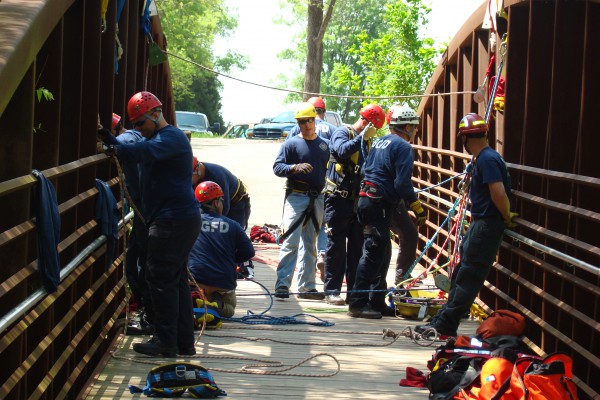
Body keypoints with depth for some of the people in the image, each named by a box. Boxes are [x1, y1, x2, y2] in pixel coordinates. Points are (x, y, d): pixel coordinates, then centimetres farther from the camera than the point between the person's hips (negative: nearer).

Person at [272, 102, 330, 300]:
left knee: (310, 245, 11)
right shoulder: (291, 144, -1)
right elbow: (277, 167, -7)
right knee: (291, 242, -13)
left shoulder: (325, 145, 12)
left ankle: (307, 286, 17)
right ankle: (282, 284, -13)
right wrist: (295, 167, -24)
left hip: (317, 199, 5)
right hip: (296, 197, -5)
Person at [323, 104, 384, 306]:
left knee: (357, 246, 8)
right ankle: (332, 291, 1)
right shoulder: (342, 133, -4)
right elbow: (343, 151, -25)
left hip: (359, 200, 6)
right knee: (337, 246, -3)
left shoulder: (368, 141, 15)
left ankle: (354, 289, 14)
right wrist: (362, 137, -25)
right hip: (339, 198, -6)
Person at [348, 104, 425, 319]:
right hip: (380, 204, -10)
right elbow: (402, 183, -17)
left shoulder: (379, 142, 18)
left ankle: (376, 301, 19)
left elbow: (365, 169, 22)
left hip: (366, 198, 10)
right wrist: (416, 205, -7)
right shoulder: (403, 146, -9)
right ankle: (358, 303, -9)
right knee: (373, 253, -8)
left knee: (382, 252, 15)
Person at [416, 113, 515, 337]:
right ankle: (443, 320, 20)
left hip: (487, 225, -10)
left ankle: (445, 326, -3)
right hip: (480, 223, 10)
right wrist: (507, 217, 14)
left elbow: (499, 193, -24)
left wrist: (507, 217, -14)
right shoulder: (483, 158, 13)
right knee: (461, 274, 14)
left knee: (468, 277, -6)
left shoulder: (487, 159, -18)